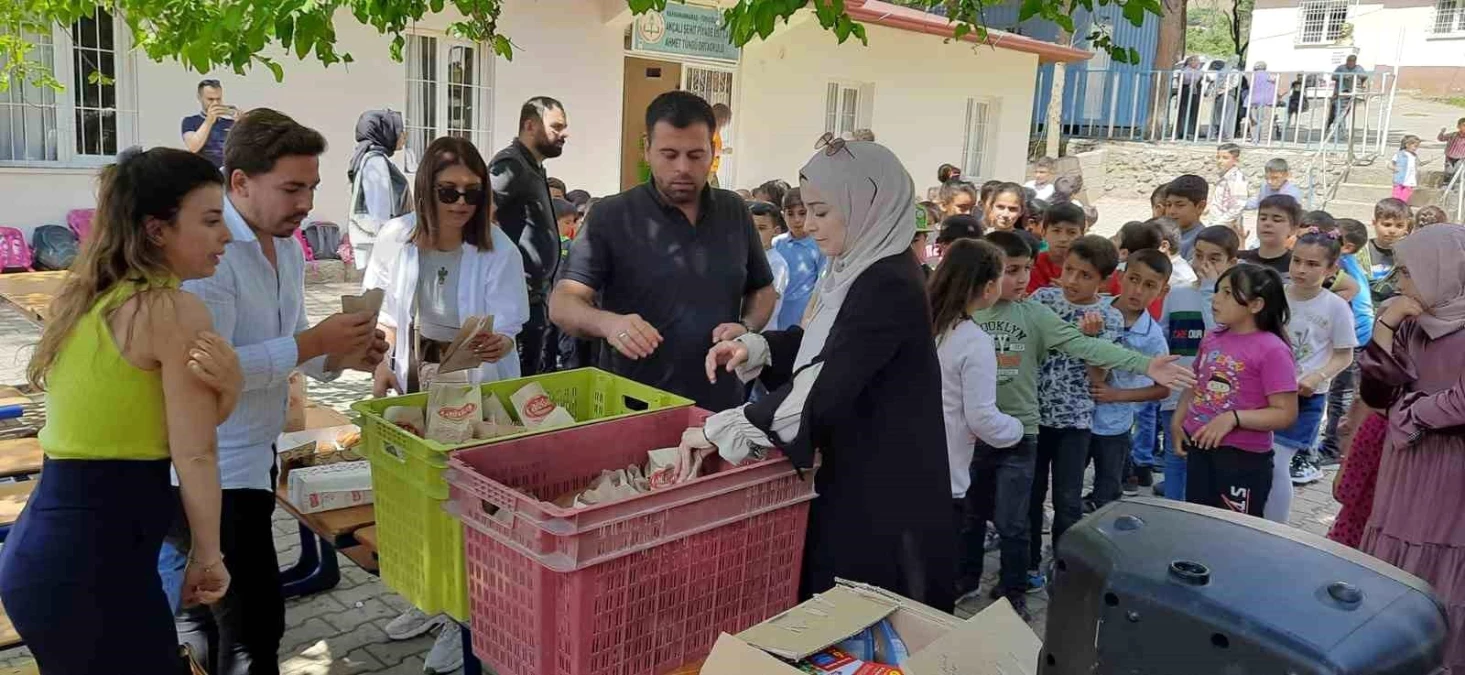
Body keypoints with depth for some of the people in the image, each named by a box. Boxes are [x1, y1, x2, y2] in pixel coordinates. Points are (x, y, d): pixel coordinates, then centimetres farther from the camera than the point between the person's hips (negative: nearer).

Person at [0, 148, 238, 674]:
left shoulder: (82, 297, 9)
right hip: (94, 560, -8)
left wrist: (225, 386, -15)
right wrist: (207, 557, -1)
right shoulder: (176, 311, -15)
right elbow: (194, 455, -12)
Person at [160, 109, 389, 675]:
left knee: (211, 617, 20)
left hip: (252, 460, 9)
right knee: (254, 627, -5)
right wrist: (313, 342, -24)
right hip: (209, 474, -9)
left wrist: (343, 356, -3)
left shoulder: (288, 248, 8)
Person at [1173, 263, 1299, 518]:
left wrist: (1234, 418, -26)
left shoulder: (1272, 350, -15)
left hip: (1244, 458, -7)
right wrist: (1178, 421, 6)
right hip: (1199, 450, 7)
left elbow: (1285, 414, -16)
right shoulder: (1211, 338, 5)